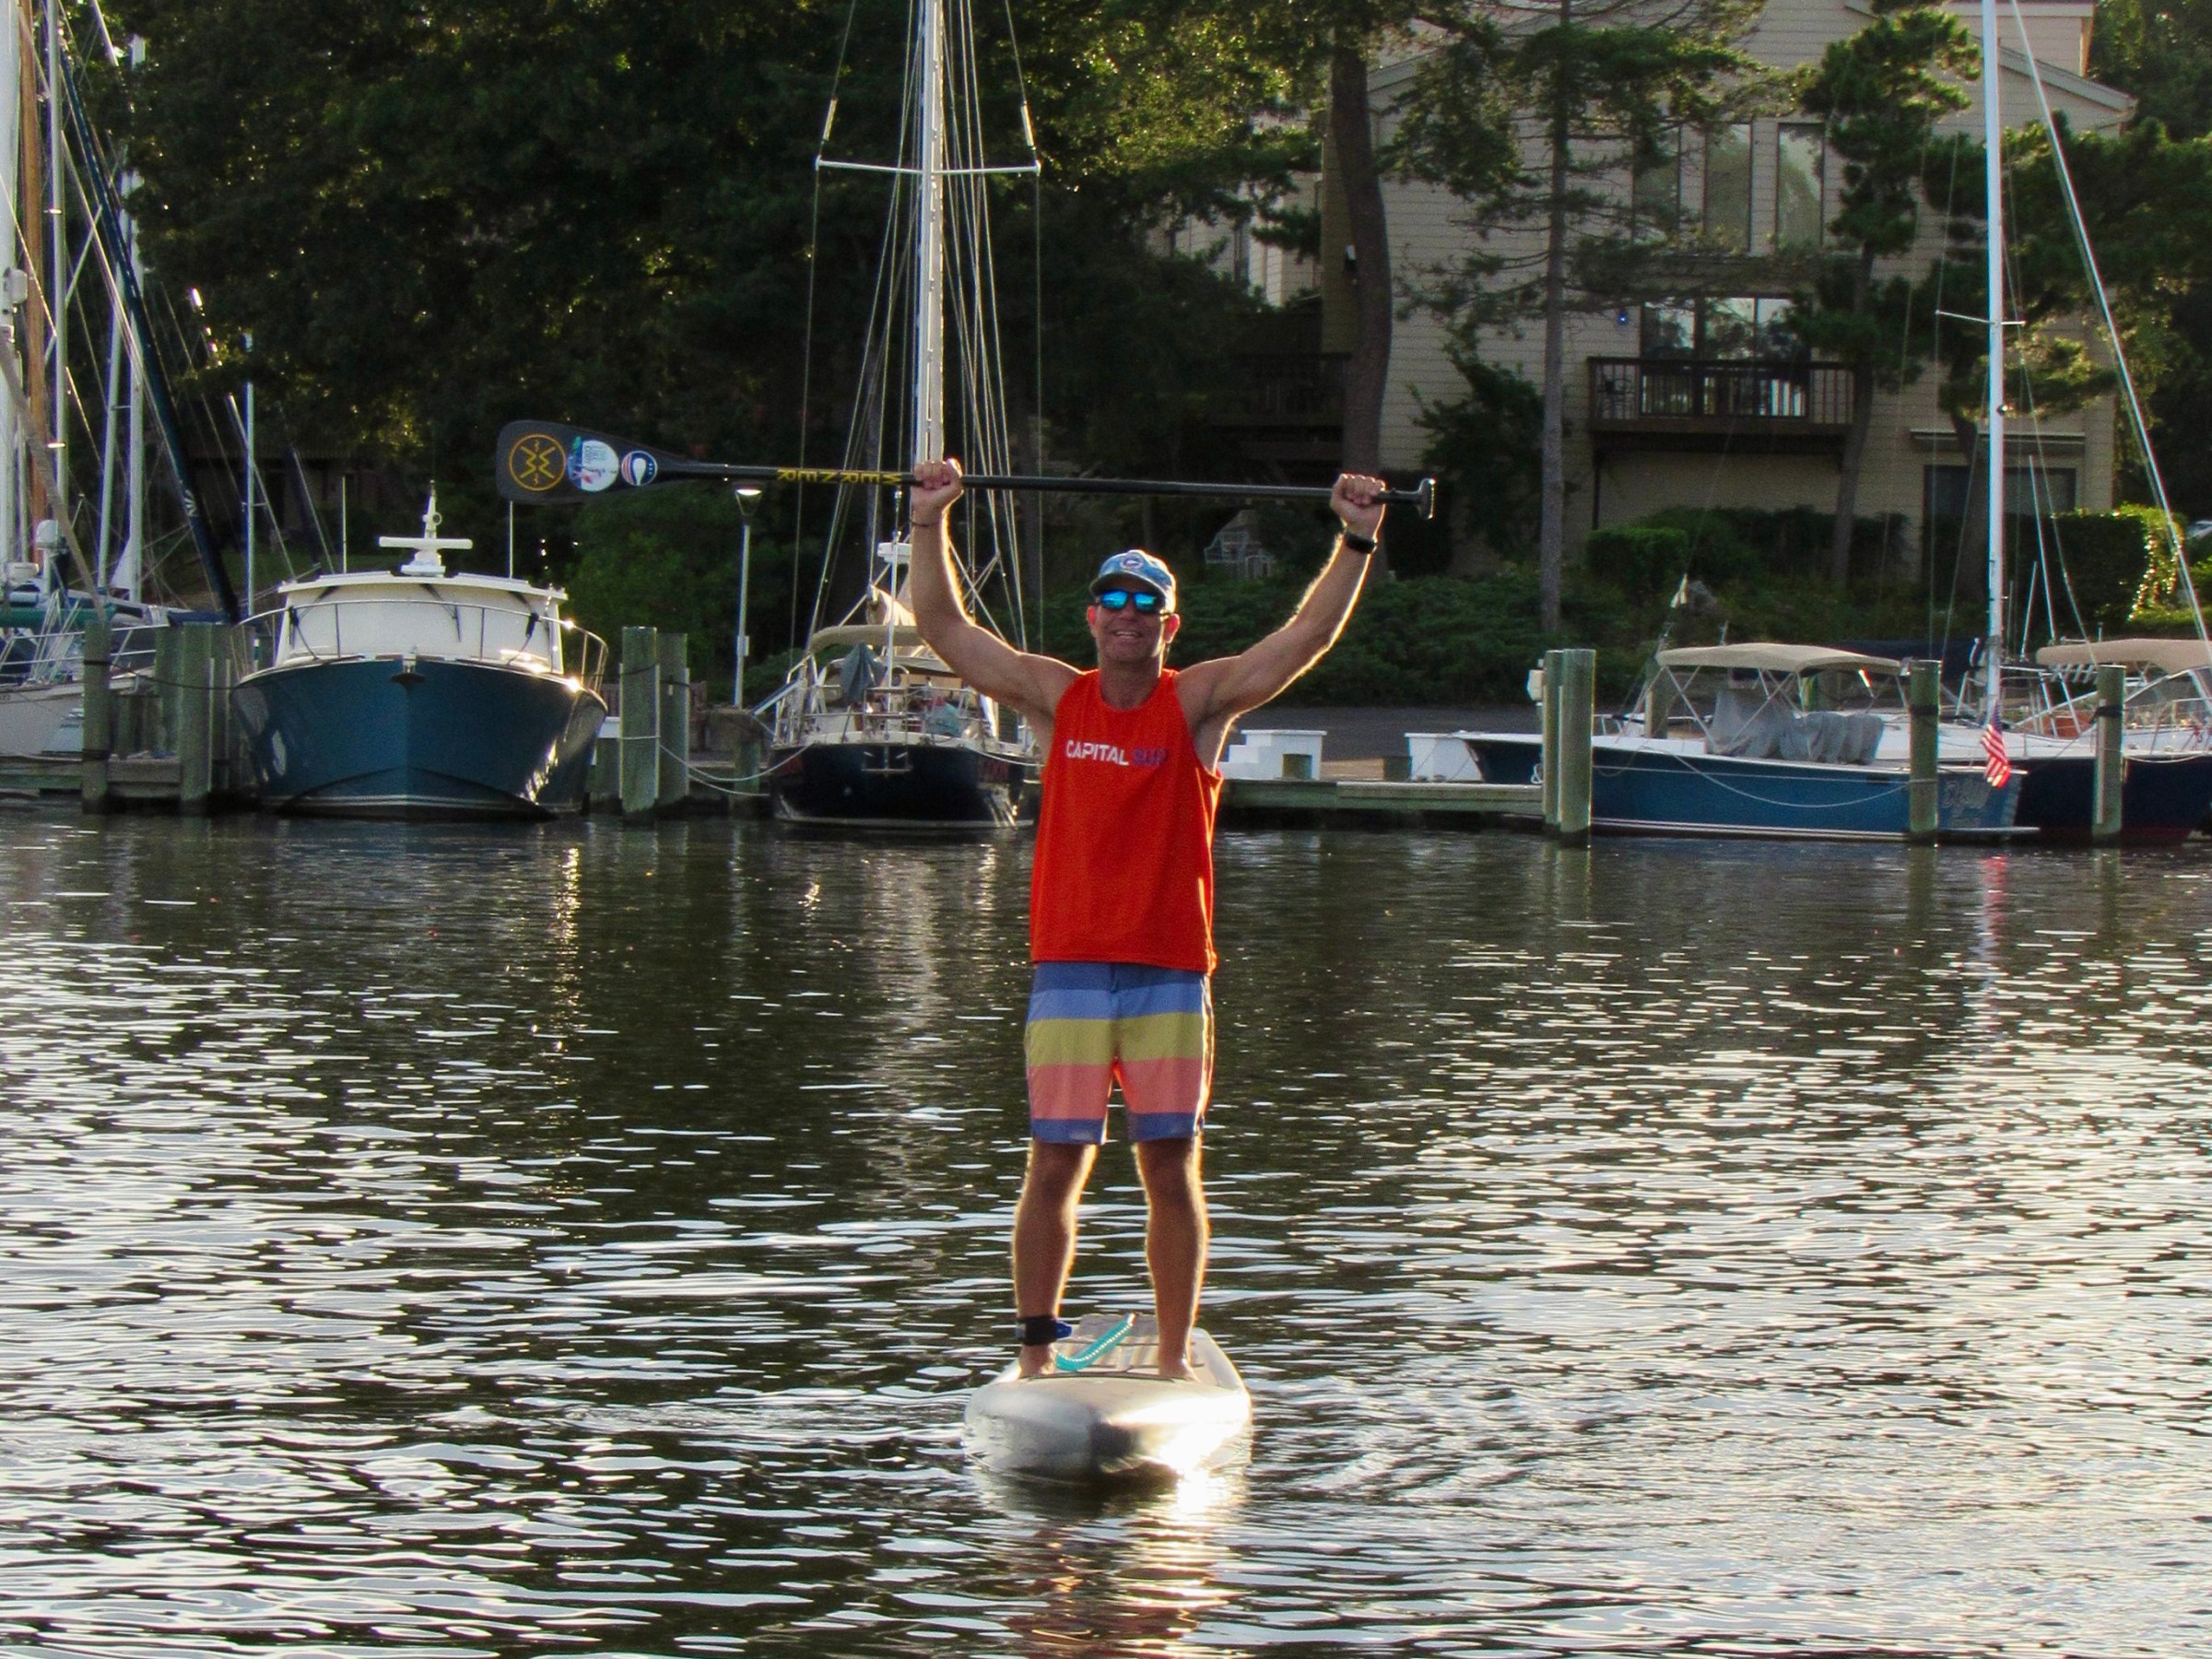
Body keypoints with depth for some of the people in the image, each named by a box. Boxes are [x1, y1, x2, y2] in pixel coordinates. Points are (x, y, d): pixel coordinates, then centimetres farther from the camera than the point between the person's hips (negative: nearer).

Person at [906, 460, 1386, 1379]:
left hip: (1170, 972, 0)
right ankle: (1036, 1351, 6)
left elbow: (1308, 634, -2)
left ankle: (1175, 1357, 9)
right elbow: (944, 626, 8)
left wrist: (1356, 543, -11)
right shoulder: (1055, 698, 8)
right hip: (1069, 968, 1)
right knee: (1055, 1166, -1)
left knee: (1171, 1169, 2)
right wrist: (928, 524, 0)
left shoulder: (1199, 702, 4)